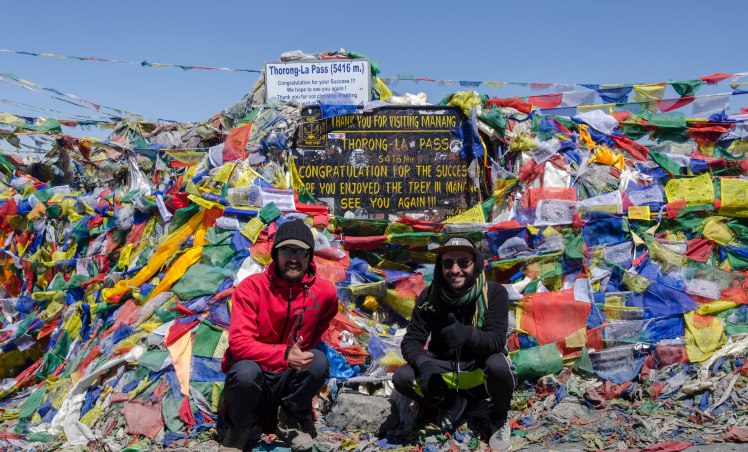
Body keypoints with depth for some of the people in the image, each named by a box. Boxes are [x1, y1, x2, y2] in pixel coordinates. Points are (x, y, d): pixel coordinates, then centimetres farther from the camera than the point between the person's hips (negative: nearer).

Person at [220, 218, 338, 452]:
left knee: (319, 361, -26)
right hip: (254, 378, -2)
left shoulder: (324, 291, -7)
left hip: (290, 378, 3)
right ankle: (241, 427, -2)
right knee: (245, 371, -35)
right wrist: (284, 354, -36)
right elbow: (238, 342, -23)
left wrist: (303, 355, 2)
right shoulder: (251, 287, -15)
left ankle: (291, 420, 0)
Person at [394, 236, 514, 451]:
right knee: (402, 378, -23)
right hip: (444, 371, 2)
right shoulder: (429, 296, -11)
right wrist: (424, 365, -33)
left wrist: (468, 334, -48)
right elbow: (411, 340, -11)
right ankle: (452, 405, 7)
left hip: (480, 371, -2)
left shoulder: (494, 293, -18)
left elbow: (496, 341, -26)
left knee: (498, 365, -36)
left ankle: (499, 419, -2)